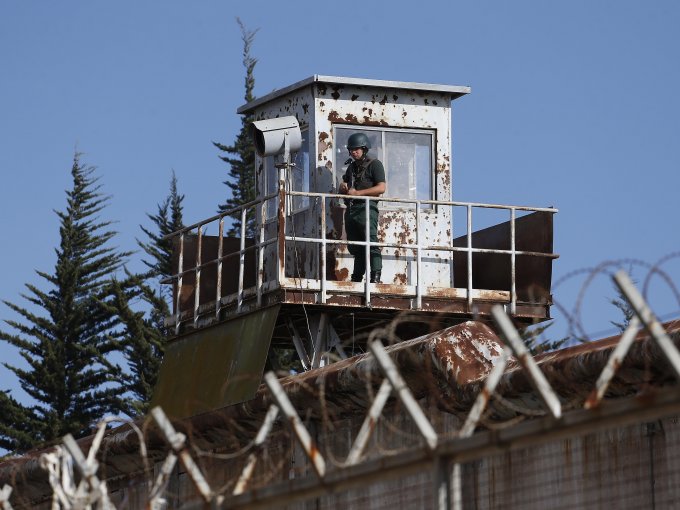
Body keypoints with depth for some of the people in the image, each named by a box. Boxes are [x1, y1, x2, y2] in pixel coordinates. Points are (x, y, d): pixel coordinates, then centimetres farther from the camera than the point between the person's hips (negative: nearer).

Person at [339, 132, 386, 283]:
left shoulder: (374, 164, 0)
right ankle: (356, 278, 11)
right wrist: (344, 187, 2)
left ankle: (376, 276, -22)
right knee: (355, 246, 7)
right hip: (351, 210, 8)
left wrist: (358, 192, -16)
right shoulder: (352, 167, 24)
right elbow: (343, 185, 28)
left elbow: (381, 188, -10)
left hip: (366, 208, -8)